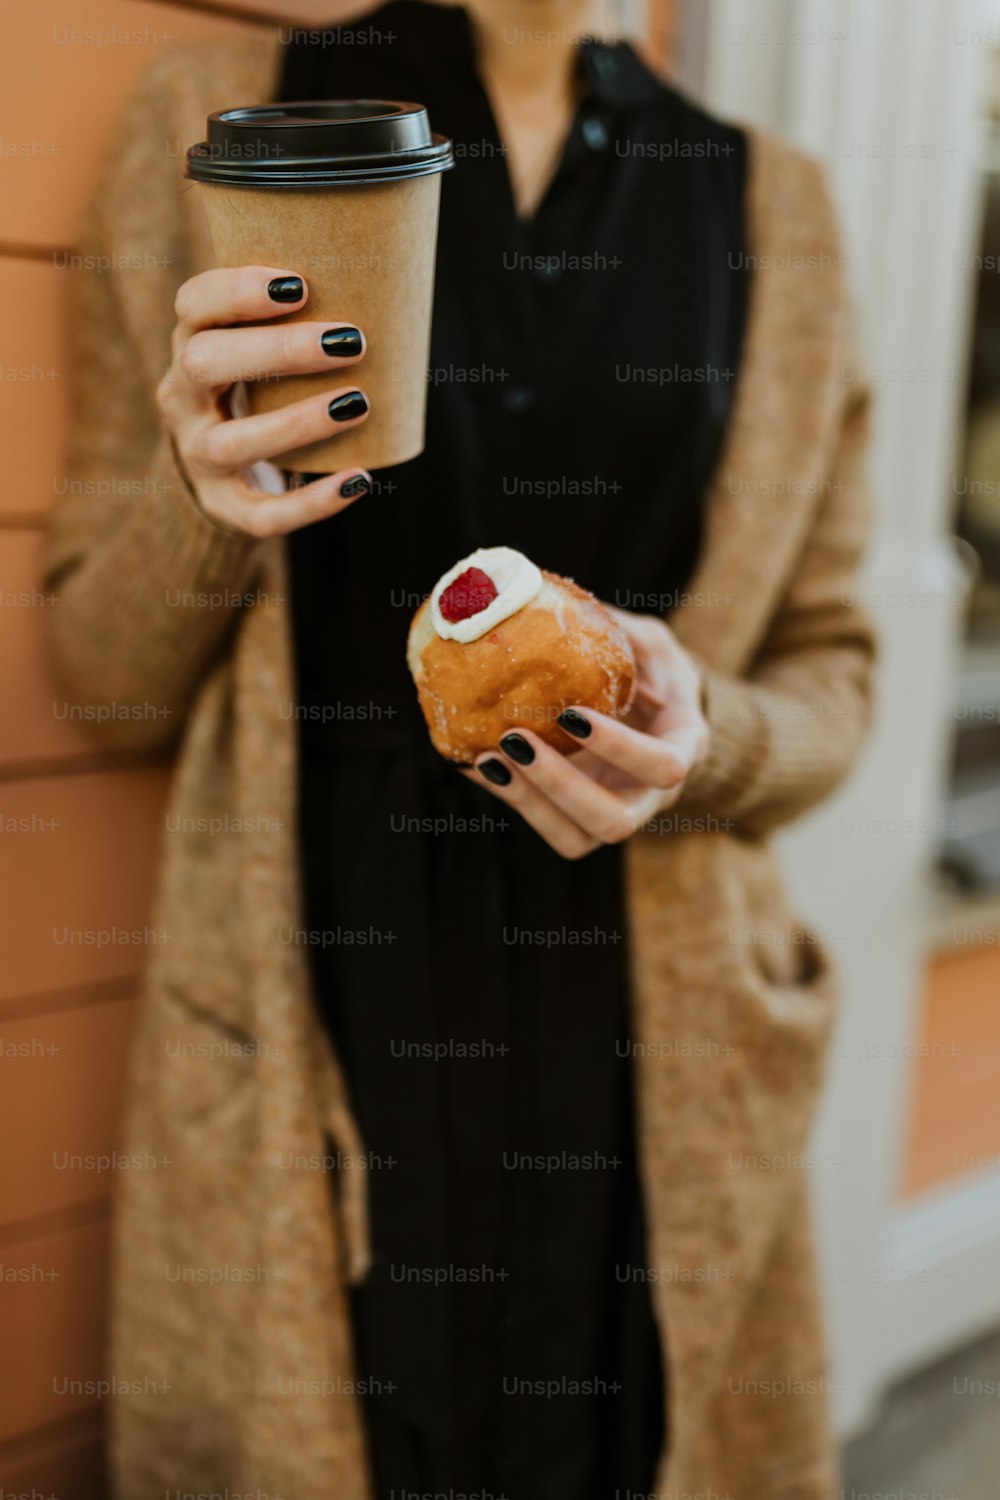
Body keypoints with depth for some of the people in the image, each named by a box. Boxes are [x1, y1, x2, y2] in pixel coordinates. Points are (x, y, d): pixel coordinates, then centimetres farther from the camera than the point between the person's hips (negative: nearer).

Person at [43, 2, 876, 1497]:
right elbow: (113, 681, 3)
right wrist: (203, 504, -18)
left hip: (644, 1073, 2)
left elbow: (828, 671, 9)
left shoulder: (774, 204, 6)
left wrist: (701, 742, -13)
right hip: (313, 1053, -1)